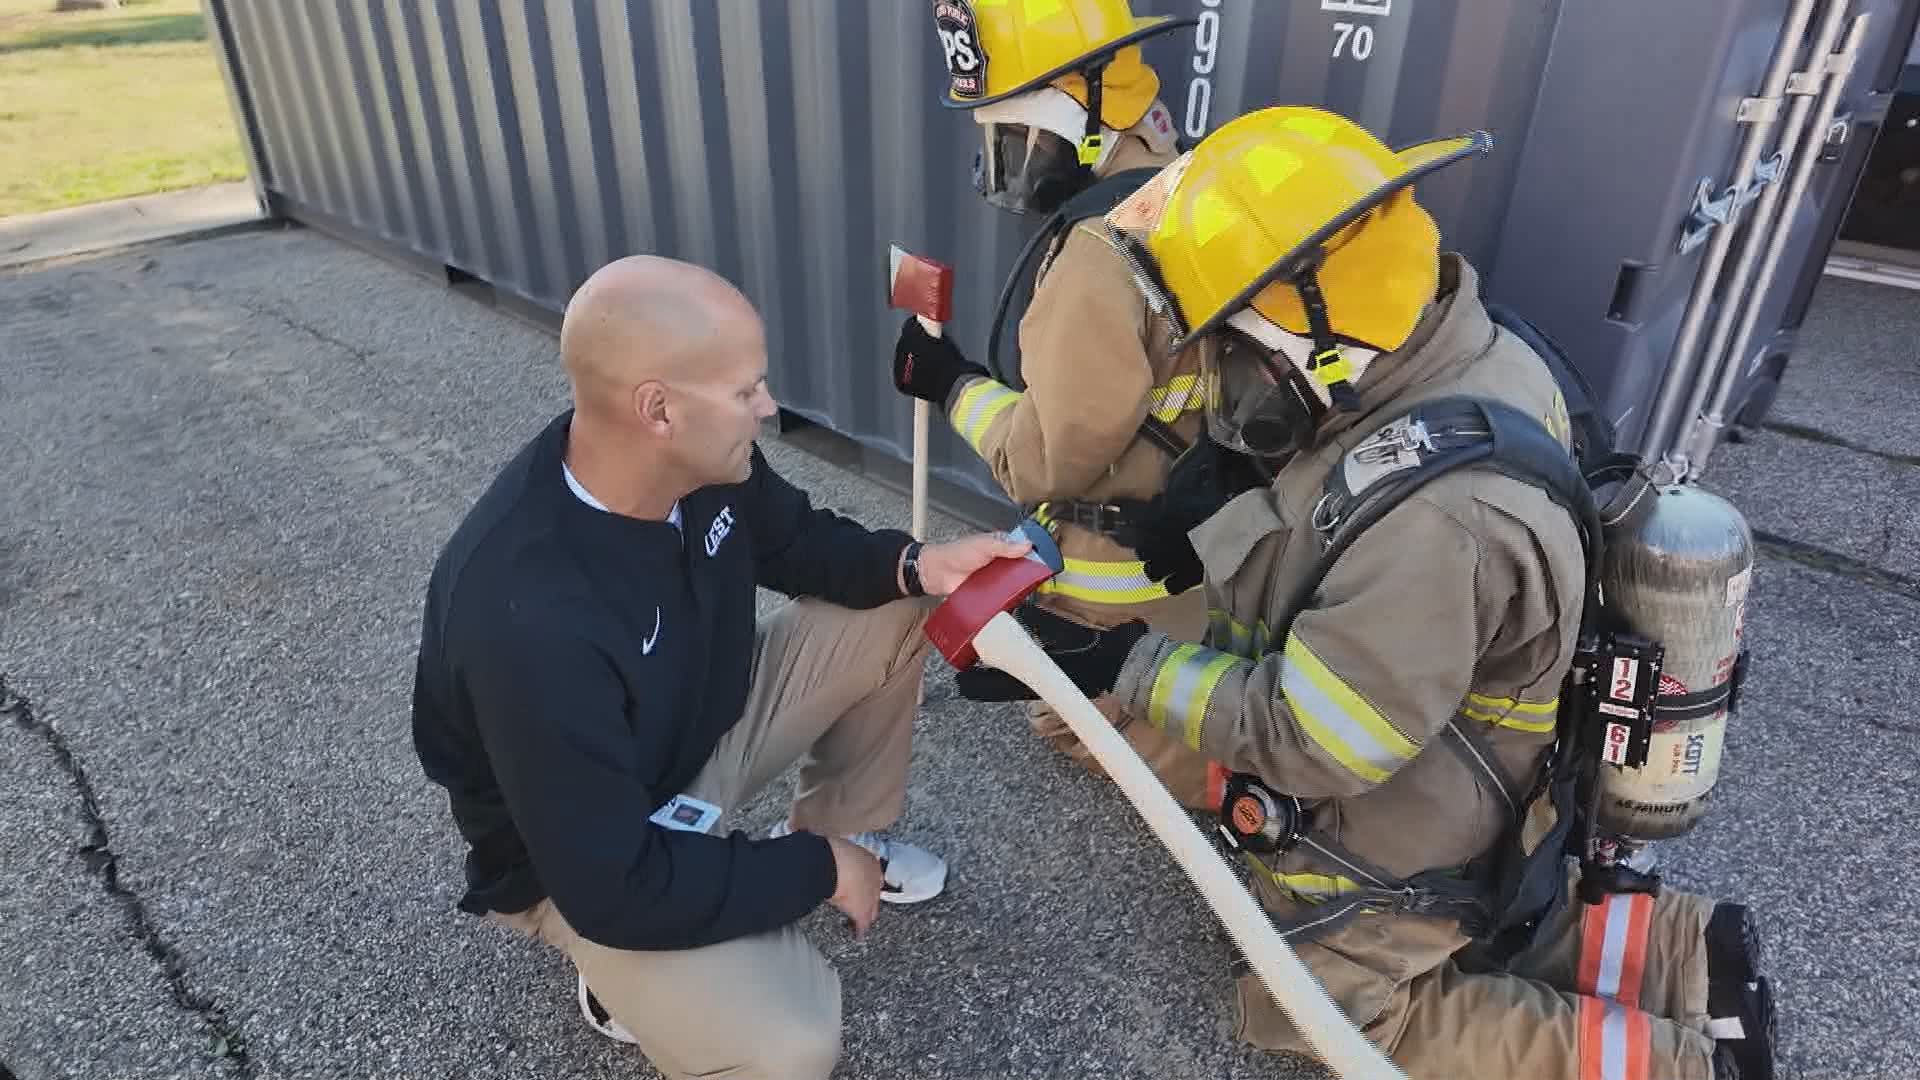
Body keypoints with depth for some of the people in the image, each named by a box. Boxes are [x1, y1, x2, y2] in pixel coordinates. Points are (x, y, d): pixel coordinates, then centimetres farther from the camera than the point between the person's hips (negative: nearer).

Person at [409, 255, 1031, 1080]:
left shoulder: (705, 461, -18)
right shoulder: (529, 618, -40)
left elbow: (796, 542, 3)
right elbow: (616, 886, -33)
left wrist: (913, 565, -16)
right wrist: (815, 873, -21)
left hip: (708, 719, 7)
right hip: (587, 861, -7)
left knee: (890, 617, -2)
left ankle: (840, 831, 19)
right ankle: (628, 979, 7)